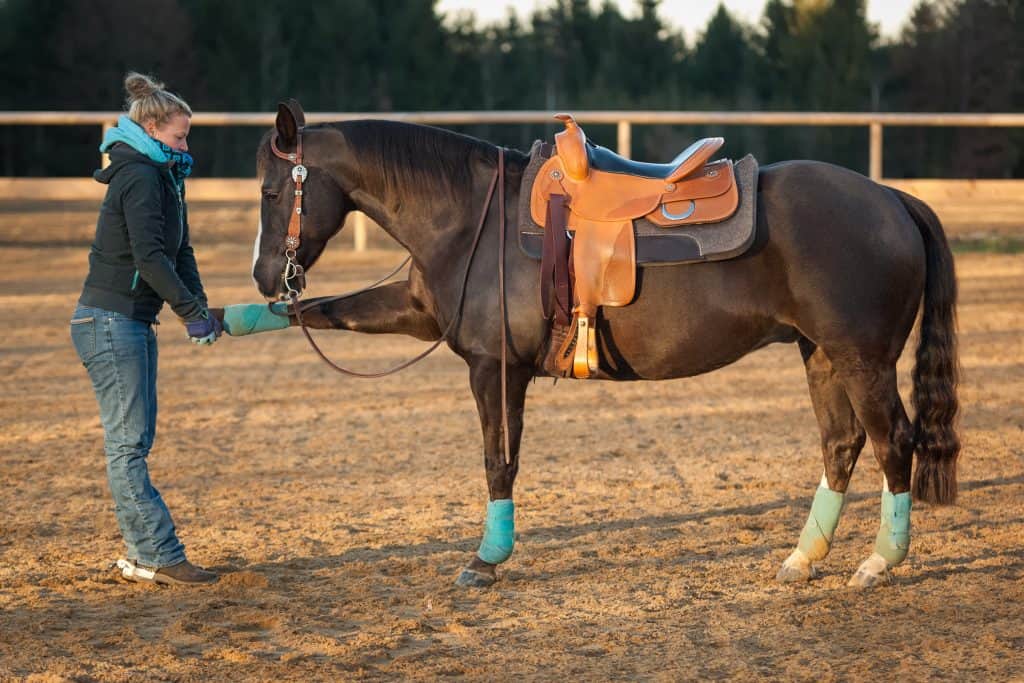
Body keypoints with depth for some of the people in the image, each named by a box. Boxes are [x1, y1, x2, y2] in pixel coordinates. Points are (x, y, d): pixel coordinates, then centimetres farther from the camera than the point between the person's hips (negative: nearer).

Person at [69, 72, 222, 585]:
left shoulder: (162, 178, 16)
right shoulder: (140, 178, -15)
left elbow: (179, 251, 12)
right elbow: (149, 256, -24)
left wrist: (197, 306, -1)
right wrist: (192, 311, -24)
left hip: (134, 324, 10)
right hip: (110, 323, -10)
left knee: (136, 442, 10)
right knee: (127, 444, -8)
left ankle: (144, 556, 14)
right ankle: (159, 556, -8)